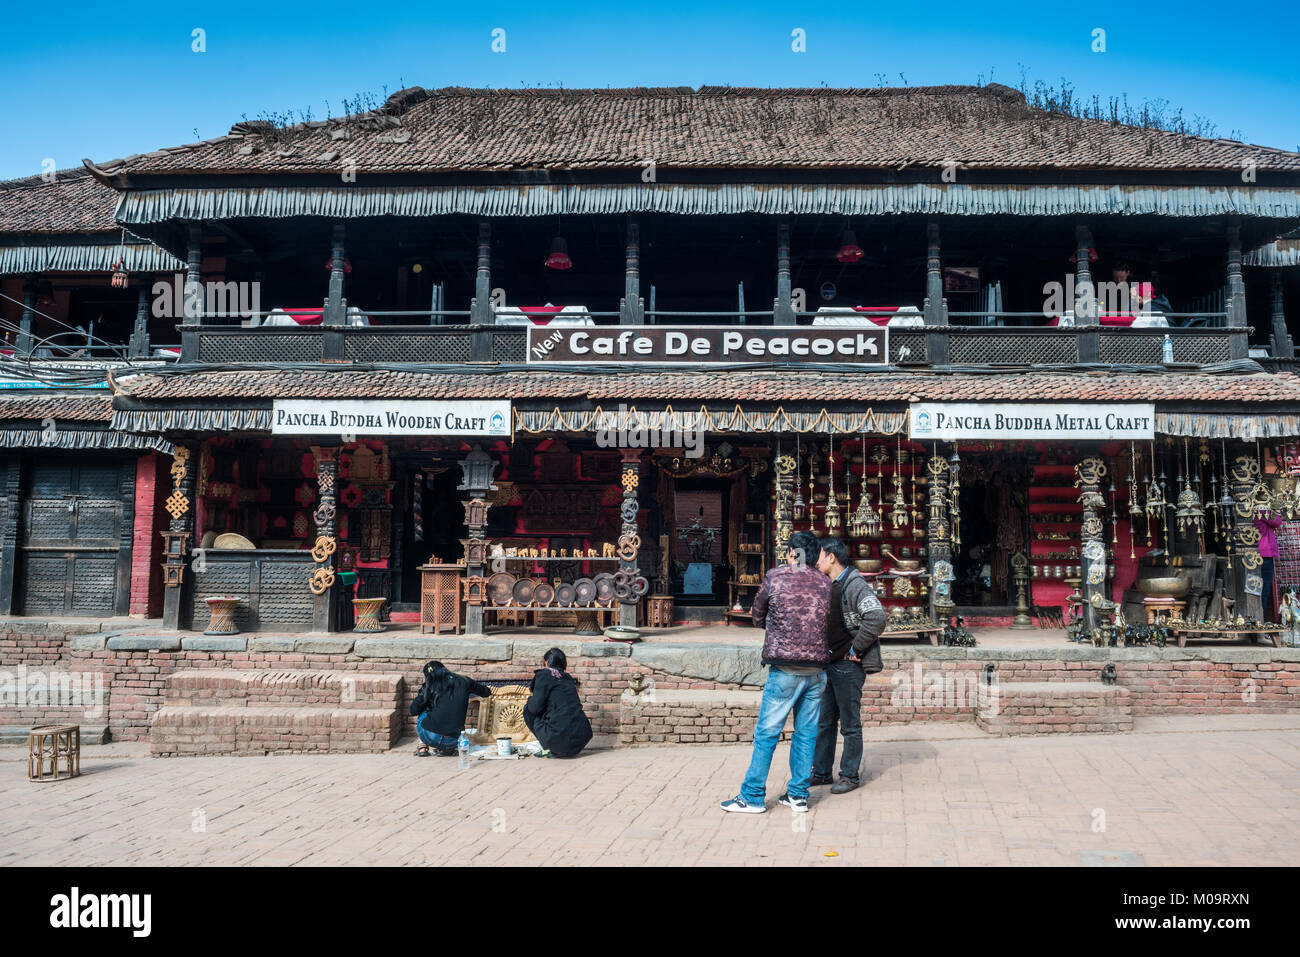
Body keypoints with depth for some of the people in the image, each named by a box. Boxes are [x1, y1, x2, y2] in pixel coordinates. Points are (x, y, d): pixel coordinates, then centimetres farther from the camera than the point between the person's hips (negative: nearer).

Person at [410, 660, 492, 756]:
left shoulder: (430, 687, 2)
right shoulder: (464, 682, 7)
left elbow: (413, 710, 7)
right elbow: (487, 692, 21)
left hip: (431, 738, -2)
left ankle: (423, 747, 18)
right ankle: (445, 749, 15)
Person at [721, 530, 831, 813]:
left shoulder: (775, 576, -2)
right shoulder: (826, 584, 8)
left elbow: (758, 616, 10)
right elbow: (830, 623, 14)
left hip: (785, 668, -4)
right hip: (817, 668, 4)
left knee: (767, 732, 1)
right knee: (806, 733, 11)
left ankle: (753, 796, 5)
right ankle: (798, 794, 17)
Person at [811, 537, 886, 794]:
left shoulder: (855, 585, -15)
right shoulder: (828, 586, 12)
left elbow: (876, 618, -27)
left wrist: (855, 650, -19)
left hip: (848, 666, -9)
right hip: (829, 664, 9)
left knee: (850, 724, 2)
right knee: (824, 722, 13)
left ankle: (850, 775, 13)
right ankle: (821, 772, 22)